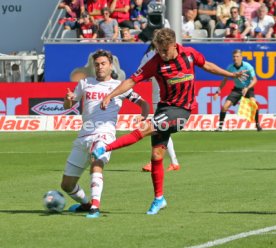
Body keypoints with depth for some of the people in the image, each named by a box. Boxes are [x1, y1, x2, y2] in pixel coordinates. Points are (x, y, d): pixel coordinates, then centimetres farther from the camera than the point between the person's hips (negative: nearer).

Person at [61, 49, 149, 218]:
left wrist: (143, 116, -9)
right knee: (67, 185, 5)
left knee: (96, 165, -37)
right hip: (84, 136, 5)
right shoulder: (85, 83, 19)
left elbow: (143, 103, 13)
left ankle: (95, 207, -43)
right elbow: (68, 106, 24)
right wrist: (68, 99, -1)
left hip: (104, 134, -5)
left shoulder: (119, 86, 10)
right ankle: (85, 203, 32)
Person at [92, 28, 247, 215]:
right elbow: (133, 80, -9)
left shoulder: (189, 54, -5)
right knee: (156, 155, 2)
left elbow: (206, 66, 14)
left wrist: (232, 75, 19)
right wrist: (111, 95, -20)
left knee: (146, 129, -23)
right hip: (165, 107, 2)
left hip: (182, 110, -2)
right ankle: (159, 198, 16)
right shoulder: (155, 63, -8)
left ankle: (105, 149, -20)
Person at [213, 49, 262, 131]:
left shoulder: (247, 66, -19)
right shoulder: (230, 67, -10)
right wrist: (218, 91, -2)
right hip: (237, 89, 3)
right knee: (225, 106, -11)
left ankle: (257, 124, -12)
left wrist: (247, 88, -32)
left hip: (248, 89, -3)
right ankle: (220, 127, 1)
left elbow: (254, 80, -16)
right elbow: (225, 80, 3)